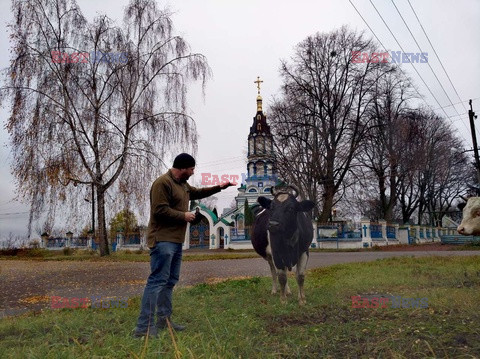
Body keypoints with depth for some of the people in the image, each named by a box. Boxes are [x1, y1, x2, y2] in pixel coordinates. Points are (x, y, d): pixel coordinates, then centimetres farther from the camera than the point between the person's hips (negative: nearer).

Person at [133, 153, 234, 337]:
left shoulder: (183, 184, 17)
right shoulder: (163, 183, -14)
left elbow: (198, 192, 34)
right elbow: (160, 210, -21)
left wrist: (219, 187, 26)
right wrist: (183, 216, -13)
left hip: (176, 240, 10)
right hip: (163, 240, -10)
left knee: (171, 280, 14)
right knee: (158, 280, -11)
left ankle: (164, 319, 23)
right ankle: (143, 326, -7)